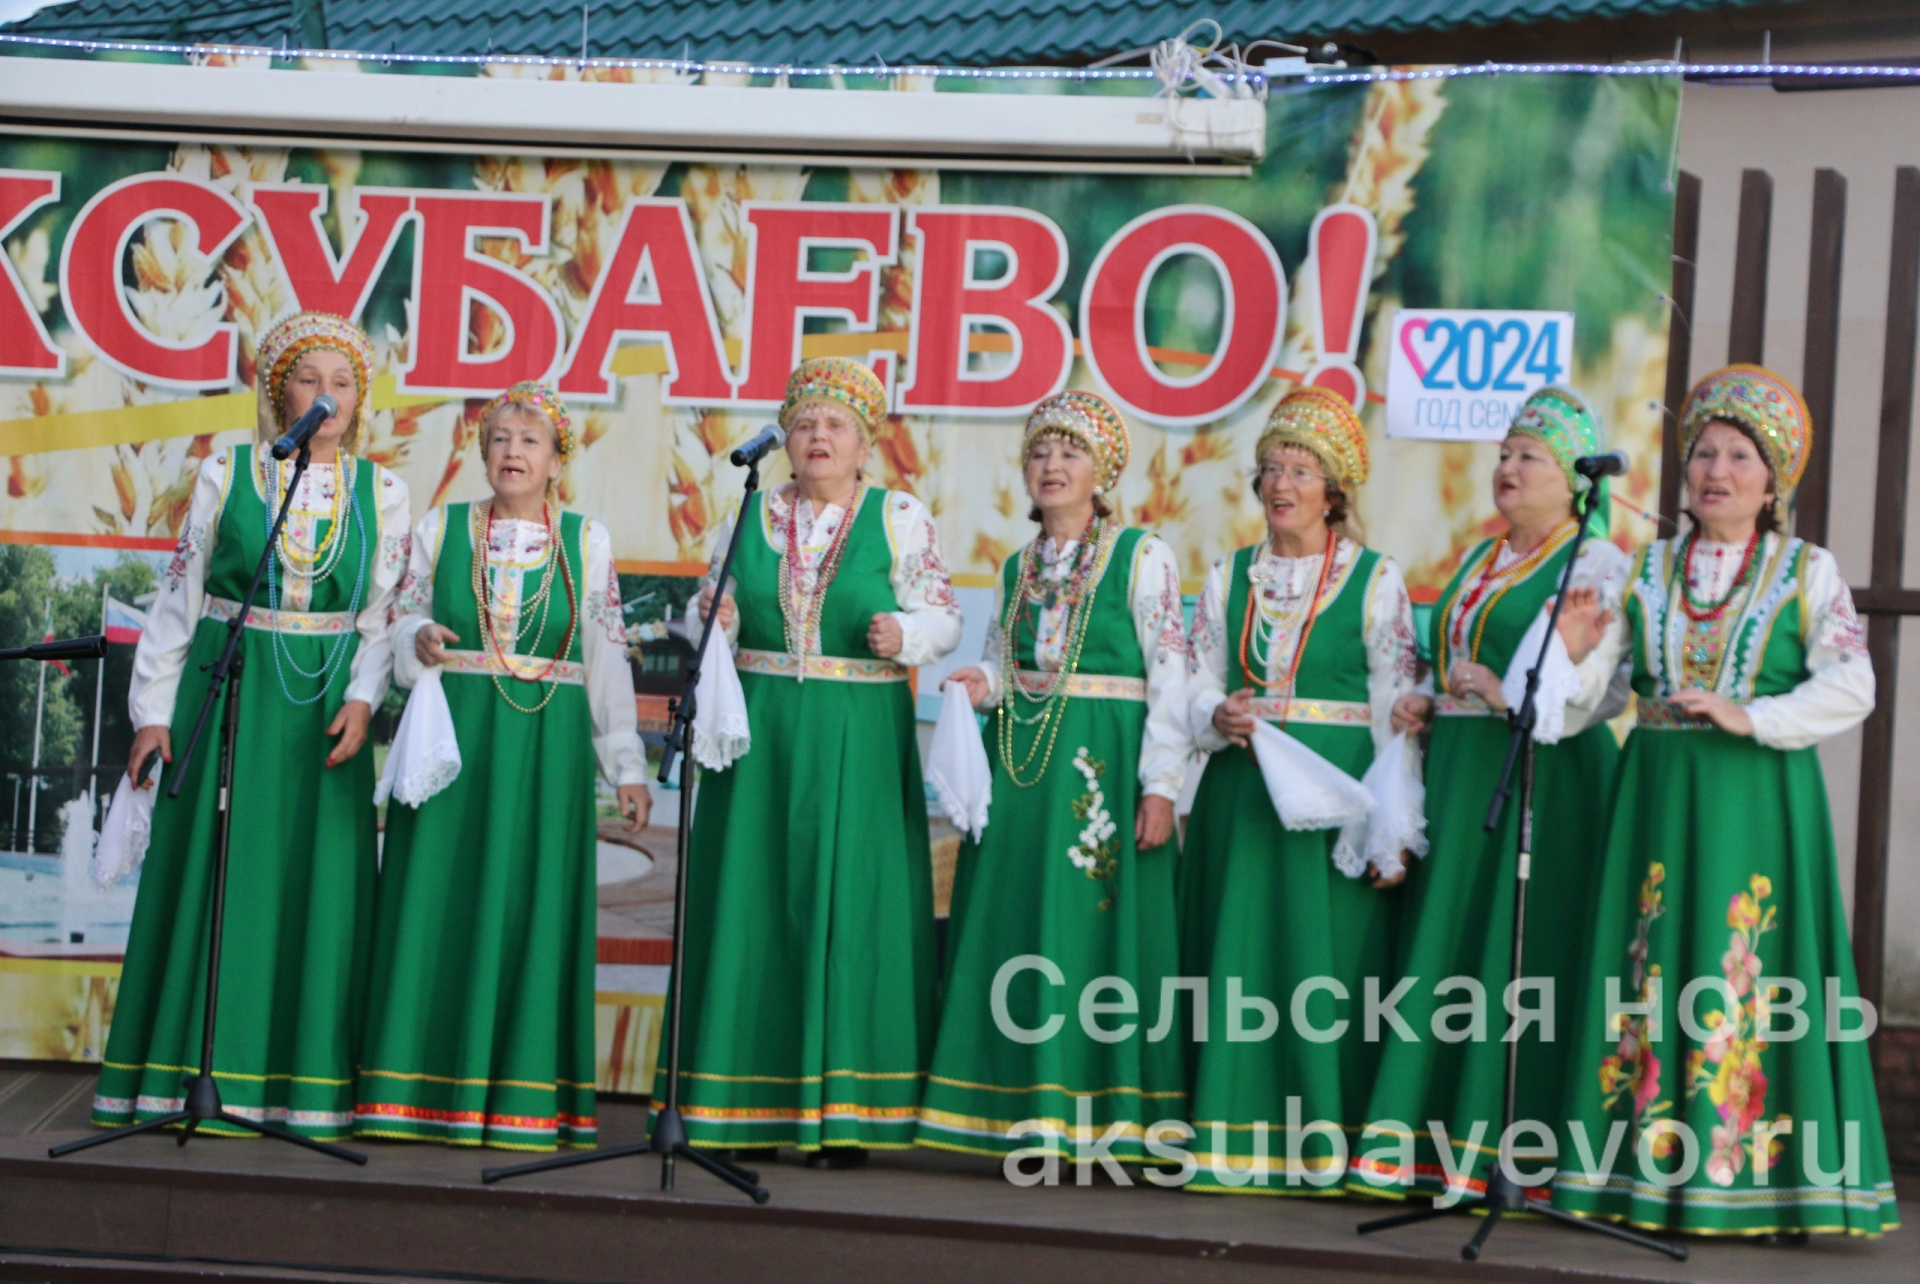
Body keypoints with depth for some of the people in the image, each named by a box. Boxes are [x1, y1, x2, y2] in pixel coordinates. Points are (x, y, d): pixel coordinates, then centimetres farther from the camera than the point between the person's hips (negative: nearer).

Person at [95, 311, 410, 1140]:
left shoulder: (381, 493, 7)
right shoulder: (226, 473, 4)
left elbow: (385, 613, 4)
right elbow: (180, 595, 5)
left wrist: (362, 699, -11)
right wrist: (154, 709, 0)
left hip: (324, 705, 1)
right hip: (226, 691, -1)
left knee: (318, 877, -1)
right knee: (214, 873, 0)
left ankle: (304, 1086, 3)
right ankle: (196, 1077, 6)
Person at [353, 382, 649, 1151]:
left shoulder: (587, 542, 7)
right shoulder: (440, 530, 8)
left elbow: (609, 655, 6)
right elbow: (401, 621, 13)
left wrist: (627, 764, 2)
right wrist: (417, 643, -11)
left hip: (546, 748, 0)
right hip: (450, 740, 1)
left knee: (530, 907, -1)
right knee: (440, 904, -1)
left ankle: (523, 1098, 4)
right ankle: (426, 1091, 6)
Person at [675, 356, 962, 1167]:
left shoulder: (902, 518, 3)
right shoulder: (752, 516, 11)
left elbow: (943, 619, 1)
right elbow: (713, 620, 15)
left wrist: (904, 633, -19)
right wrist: (711, 619, -7)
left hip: (858, 740, -3)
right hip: (759, 733, 3)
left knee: (846, 906, -5)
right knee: (751, 901, 2)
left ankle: (844, 1113, 1)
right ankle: (750, 1105, 10)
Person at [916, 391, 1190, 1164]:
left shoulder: (1142, 557, -1)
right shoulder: (1018, 568, 16)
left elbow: (1171, 677, -6)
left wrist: (1159, 786, -14)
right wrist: (981, 686, 0)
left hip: (1104, 761, -6)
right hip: (1019, 763, 6)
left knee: (1092, 925, -7)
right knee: (1010, 921, 3)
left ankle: (1089, 1113, -1)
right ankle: (1018, 1110, 9)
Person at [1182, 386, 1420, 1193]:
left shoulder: (1375, 581, 2)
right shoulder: (1230, 578, 13)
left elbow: (1396, 712, -2)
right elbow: (1201, 690, 13)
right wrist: (1220, 718, -11)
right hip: (1241, 793, 4)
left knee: (1324, 958, -4)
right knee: (1238, 958, 3)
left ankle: (1325, 1147, 3)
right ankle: (1236, 1139, 9)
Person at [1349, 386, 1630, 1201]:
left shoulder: (1596, 564, -4)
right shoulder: (1480, 561, 19)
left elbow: (1608, 687, -14)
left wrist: (1517, 700, -19)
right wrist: (1424, 704, 10)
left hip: (1544, 776, -7)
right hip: (1458, 774, 8)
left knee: (1520, 949, -7)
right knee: (1441, 943, 6)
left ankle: (1499, 1149, -1)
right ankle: (1424, 1138, 10)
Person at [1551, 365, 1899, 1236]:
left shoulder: (1808, 572, 3)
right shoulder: (1647, 572, 11)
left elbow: (1849, 688, -7)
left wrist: (1753, 718, -17)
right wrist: (1577, 651, -14)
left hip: (1759, 798, -3)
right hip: (1658, 796, 3)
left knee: (1752, 977, -4)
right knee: (1654, 965, 2)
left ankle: (1752, 1173, 3)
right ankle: (1648, 1167, 7)